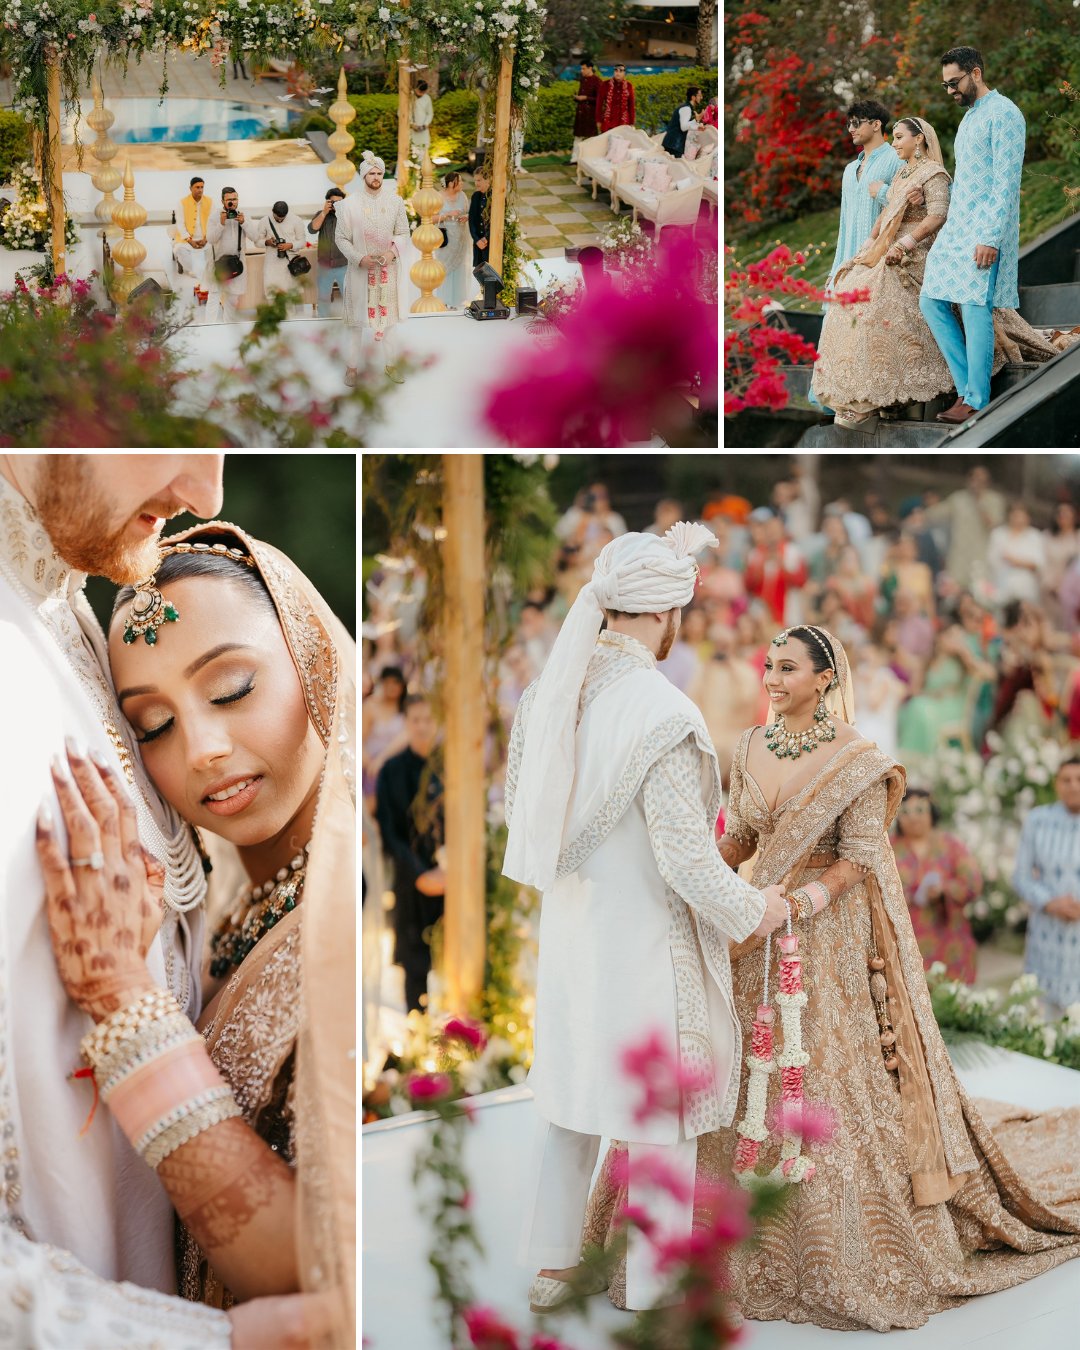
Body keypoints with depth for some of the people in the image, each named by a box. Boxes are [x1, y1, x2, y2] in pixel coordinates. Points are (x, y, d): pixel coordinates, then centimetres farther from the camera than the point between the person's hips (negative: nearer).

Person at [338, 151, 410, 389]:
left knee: (387, 316, 10)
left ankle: (390, 364, 21)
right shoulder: (349, 204, -7)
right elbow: (342, 238, -4)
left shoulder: (395, 201, -2)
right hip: (360, 270, -2)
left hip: (388, 269, 2)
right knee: (357, 318, 5)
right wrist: (359, 258, -17)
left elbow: (403, 233, 2)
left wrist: (393, 252, -16)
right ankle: (353, 367, 14)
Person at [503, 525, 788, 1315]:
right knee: (662, 1127, 9)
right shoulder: (661, 715, -25)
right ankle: (651, 1293, 21)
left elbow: (520, 807, 9)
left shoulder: (550, 693, -3)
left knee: (570, 1105, 22)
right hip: (645, 947, -7)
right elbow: (687, 861, -24)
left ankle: (551, 1268, 36)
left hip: (569, 933, 7)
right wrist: (754, 912, -7)